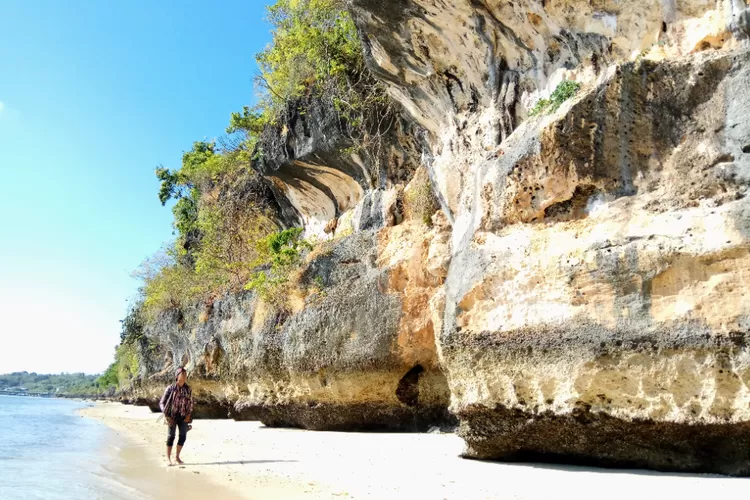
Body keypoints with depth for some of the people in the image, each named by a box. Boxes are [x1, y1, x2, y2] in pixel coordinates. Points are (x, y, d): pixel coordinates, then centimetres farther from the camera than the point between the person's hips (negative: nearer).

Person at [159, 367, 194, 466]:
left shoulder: (188, 389, 4)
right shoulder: (171, 388, -7)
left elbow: (190, 403, 13)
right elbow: (162, 403, -4)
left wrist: (189, 415, 1)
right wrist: (166, 415, -13)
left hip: (183, 416, 3)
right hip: (172, 416, -3)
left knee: (183, 436, 0)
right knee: (171, 436, 0)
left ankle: (177, 456, 17)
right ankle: (168, 458, 9)